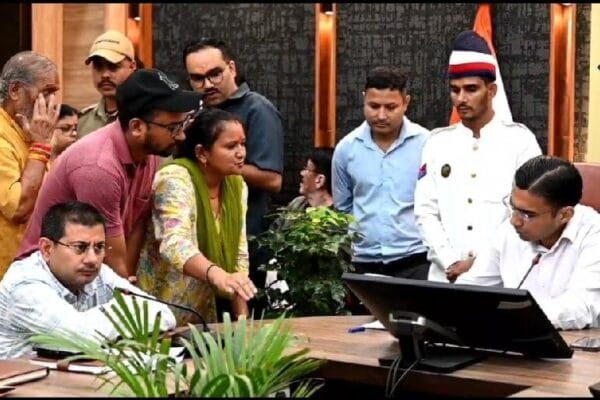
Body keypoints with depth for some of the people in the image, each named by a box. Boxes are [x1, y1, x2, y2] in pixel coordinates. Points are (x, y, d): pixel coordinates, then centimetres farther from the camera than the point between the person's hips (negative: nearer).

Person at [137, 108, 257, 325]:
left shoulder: (236, 185, 1)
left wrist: (242, 318, 0)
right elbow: (175, 244, -36)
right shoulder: (175, 179, -20)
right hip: (159, 314, -6)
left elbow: (238, 253, 6)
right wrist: (218, 275, -52)